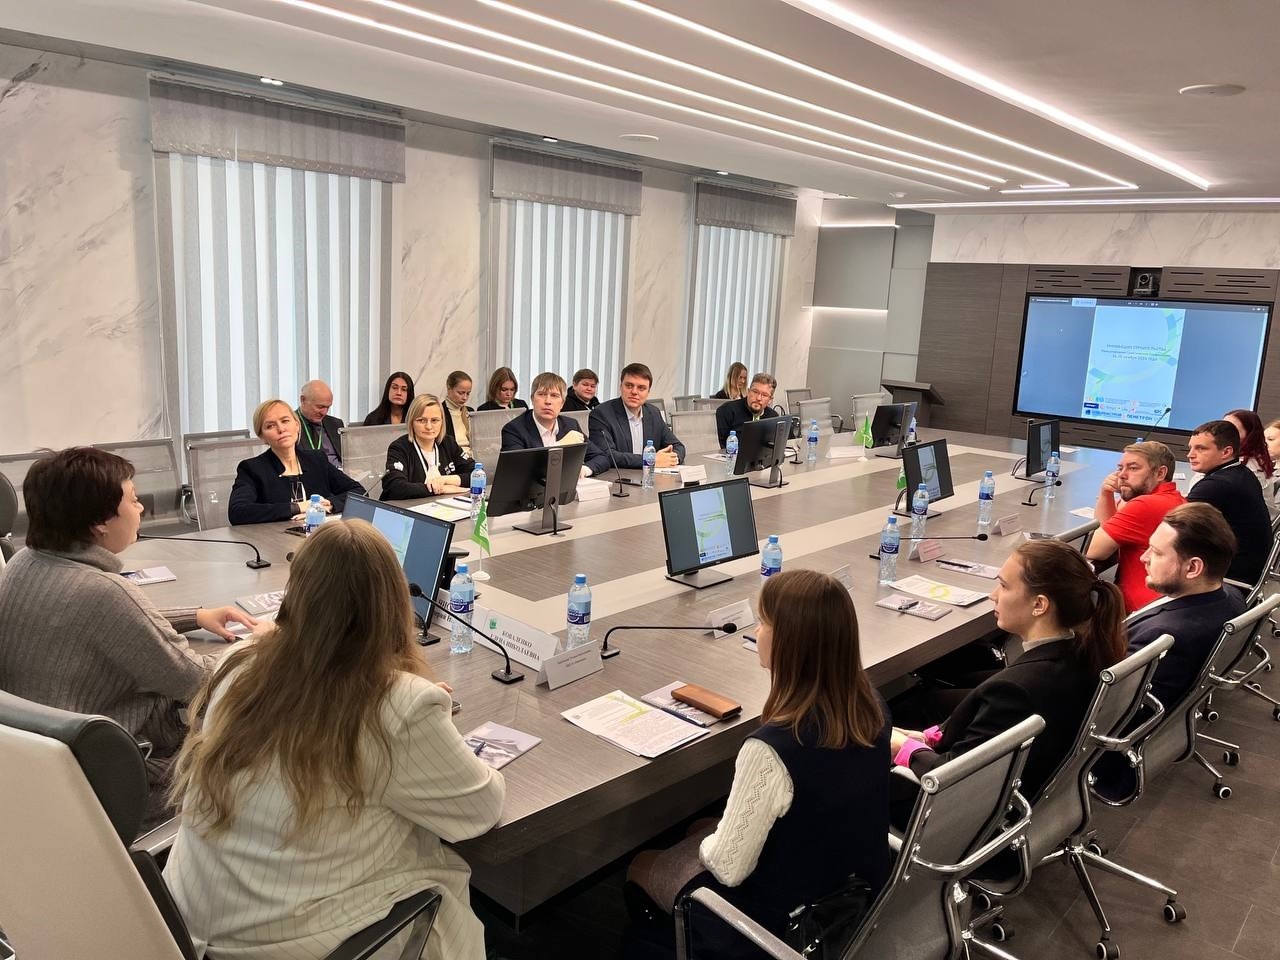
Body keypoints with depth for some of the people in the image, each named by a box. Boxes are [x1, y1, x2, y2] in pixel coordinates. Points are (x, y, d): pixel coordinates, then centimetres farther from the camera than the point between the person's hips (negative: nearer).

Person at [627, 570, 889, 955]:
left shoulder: (772, 749, -36)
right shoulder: (869, 705, -13)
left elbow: (729, 869, -23)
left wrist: (706, 846, -1)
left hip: (786, 918, -6)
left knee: (641, 865, 18)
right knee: (703, 828, 29)